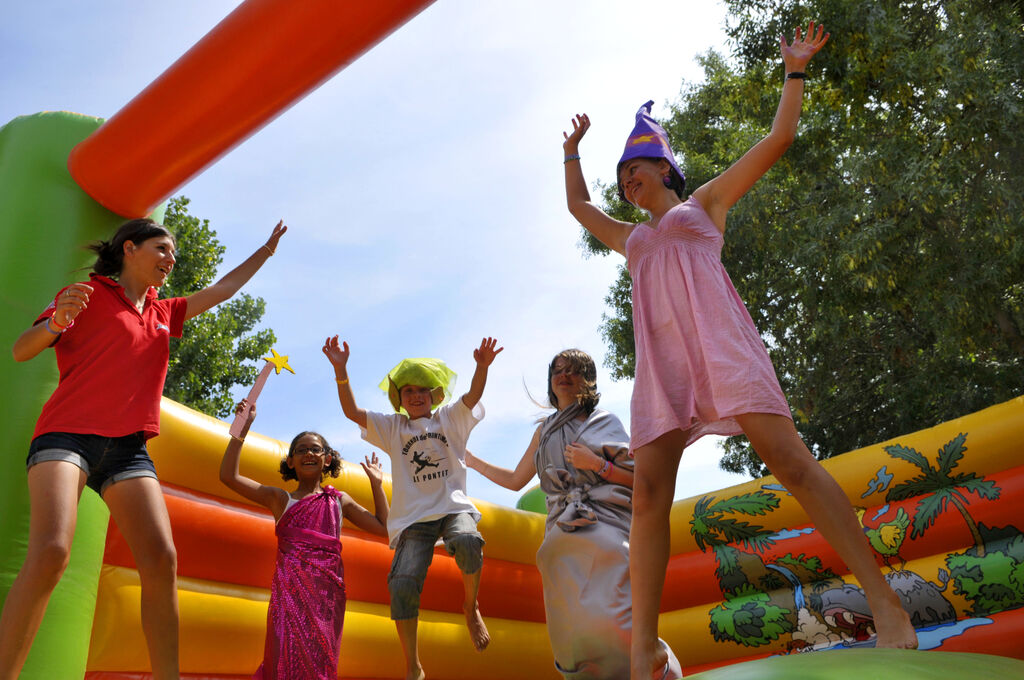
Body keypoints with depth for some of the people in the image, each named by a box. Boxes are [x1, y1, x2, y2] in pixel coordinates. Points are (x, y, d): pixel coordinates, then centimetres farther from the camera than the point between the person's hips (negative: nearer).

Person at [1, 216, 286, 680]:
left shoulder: (164, 313, 24)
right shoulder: (90, 293, 9)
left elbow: (223, 289, 34)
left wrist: (267, 250, 40)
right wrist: (56, 321, -19)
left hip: (127, 449, 5)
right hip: (68, 434, -5)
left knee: (161, 559, -11)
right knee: (51, 551, -26)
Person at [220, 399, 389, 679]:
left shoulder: (339, 500, 19)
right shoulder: (281, 499, 13)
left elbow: (383, 527, 18)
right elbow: (228, 476, 3)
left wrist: (376, 483, 19)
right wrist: (243, 427, 0)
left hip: (328, 590, 2)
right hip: (290, 587, -2)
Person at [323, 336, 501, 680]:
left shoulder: (449, 419, 14)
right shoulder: (392, 428, 16)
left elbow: (474, 395, -4)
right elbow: (352, 411, 5)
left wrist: (482, 366, -25)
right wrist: (340, 370, -8)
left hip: (453, 506, -1)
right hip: (414, 515, 1)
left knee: (467, 541, -35)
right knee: (403, 582, -16)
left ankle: (471, 606, -6)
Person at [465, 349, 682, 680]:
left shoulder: (605, 421, 10)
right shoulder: (545, 430, 22)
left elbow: (639, 479, 4)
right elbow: (516, 480, 28)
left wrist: (596, 464, -9)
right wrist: (471, 460, 31)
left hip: (604, 529, -4)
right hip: (564, 539, 4)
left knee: (608, 619, -22)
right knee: (573, 629, -6)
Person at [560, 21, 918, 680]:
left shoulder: (704, 202, 23)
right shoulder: (632, 238, 34)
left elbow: (778, 139, 20)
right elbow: (578, 205, 49)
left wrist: (796, 71, 23)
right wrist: (573, 149, 53)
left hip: (716, 338, -4)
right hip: (660, 358, 4)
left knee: (790, 459, -18)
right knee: (649, 493, -10)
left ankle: (887, 605, -15)